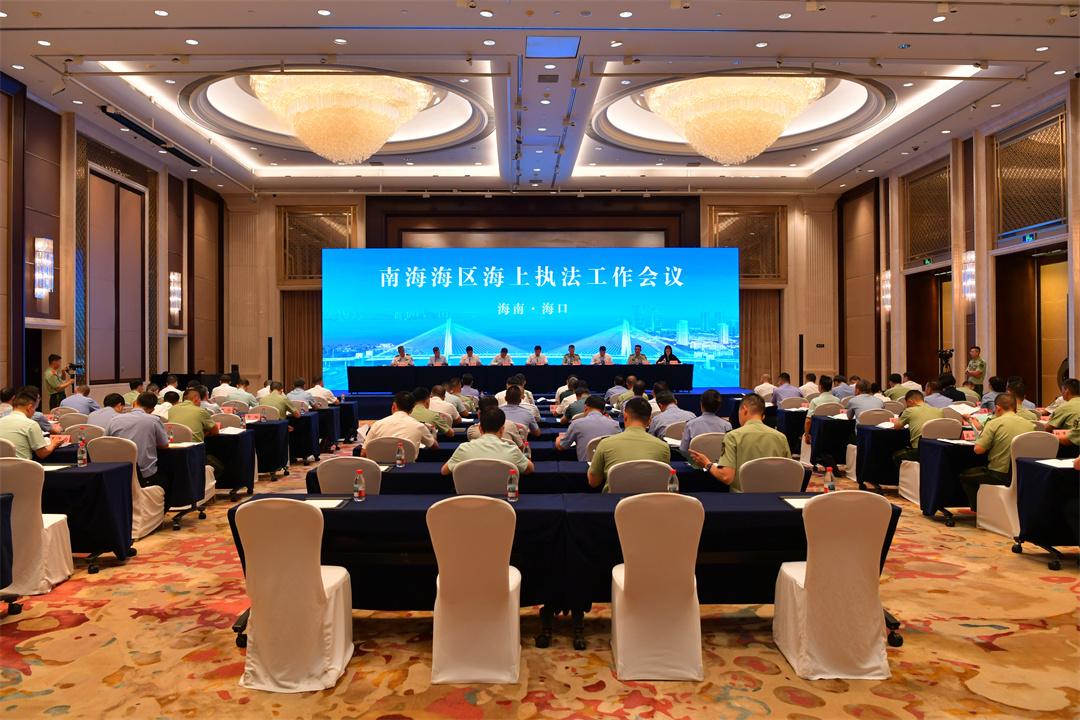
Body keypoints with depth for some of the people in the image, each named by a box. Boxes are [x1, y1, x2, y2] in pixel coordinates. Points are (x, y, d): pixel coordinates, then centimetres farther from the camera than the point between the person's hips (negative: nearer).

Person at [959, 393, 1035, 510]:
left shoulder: (994, 423, -12)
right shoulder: (1030, 425, 2)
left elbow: (978, 449, -16)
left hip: (1000, 476, -6)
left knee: (965, 476, 16)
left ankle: (979, 510, 16)